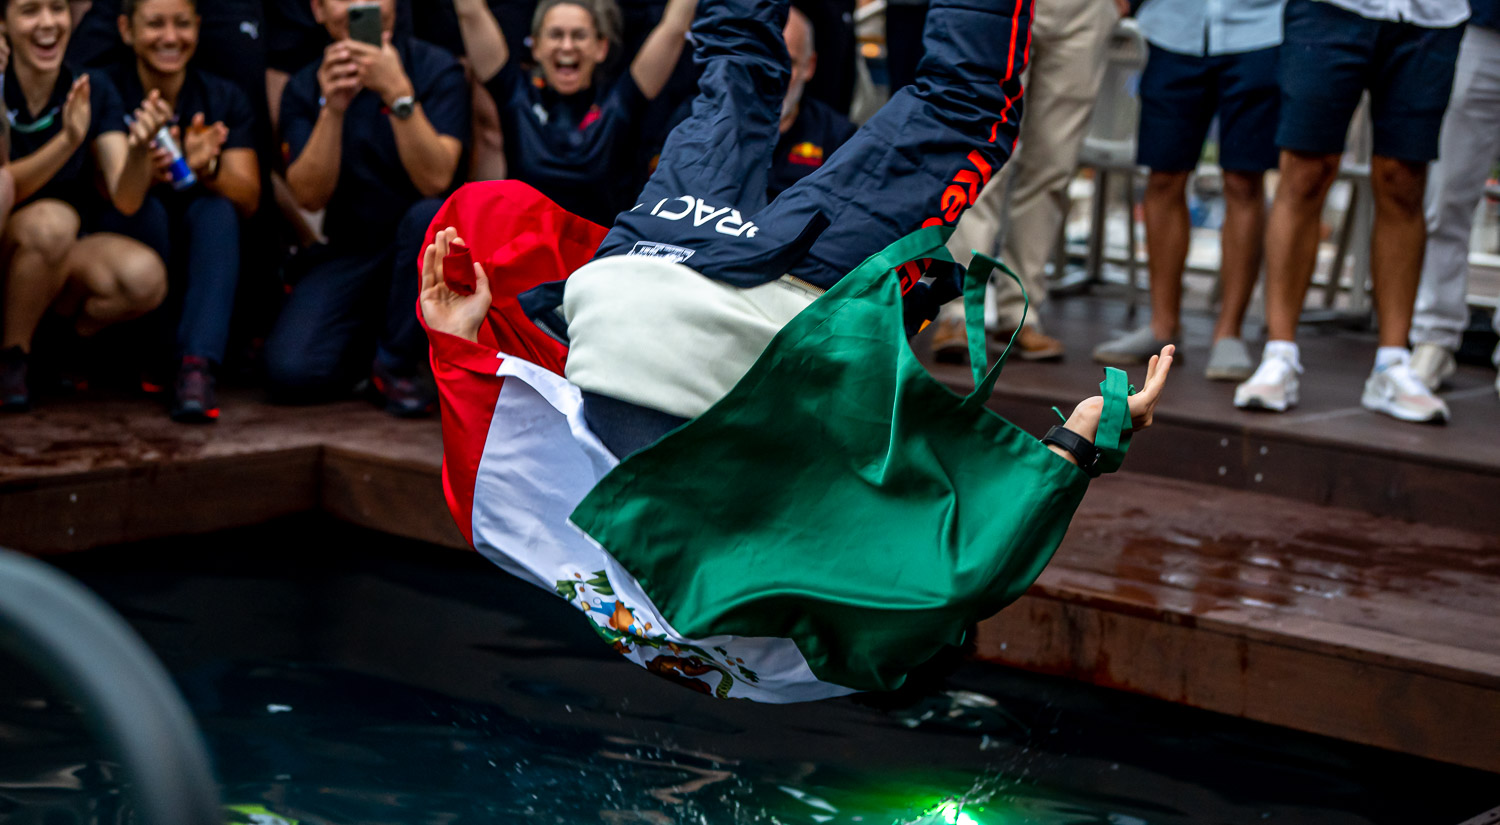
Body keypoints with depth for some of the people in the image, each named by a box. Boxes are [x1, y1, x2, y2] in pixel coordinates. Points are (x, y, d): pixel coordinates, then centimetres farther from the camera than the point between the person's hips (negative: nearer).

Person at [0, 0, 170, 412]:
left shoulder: (94, 89, -2)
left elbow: (126, 200, -12)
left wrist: (139, 147, -34)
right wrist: (67, 140, -37)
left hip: (66, 261, 3)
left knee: (145, 276, -29)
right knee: (52, 220, -36)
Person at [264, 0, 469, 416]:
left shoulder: (435, 69, -7)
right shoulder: (304, 89, 2)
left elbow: (436, 180, -21)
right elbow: (310, 196, -11)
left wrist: (399, 94, -32)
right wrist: (333, 109, -23)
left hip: (422, 254, -2)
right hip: (345, 253, 2)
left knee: (430, 217, -38)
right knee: (291, 370, -22)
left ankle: (398, 365, -14)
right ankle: (367, 339, 14)